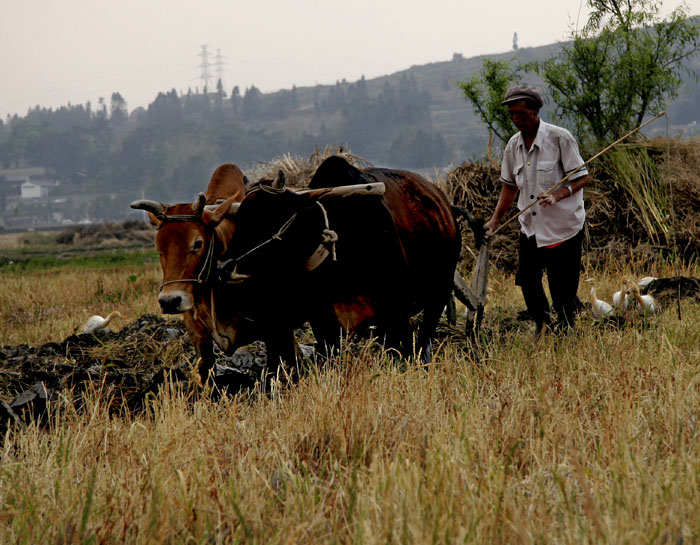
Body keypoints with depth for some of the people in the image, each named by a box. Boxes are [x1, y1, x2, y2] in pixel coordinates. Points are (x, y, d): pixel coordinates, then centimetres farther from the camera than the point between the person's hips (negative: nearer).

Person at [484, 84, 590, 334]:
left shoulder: (560, 138, -11)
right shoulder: (513, 145, 6)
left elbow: (583, 178, -10)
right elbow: (510, 185, 18)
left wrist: (557, 195, -26)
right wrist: (495, 220, 9)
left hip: (563, 226, -5)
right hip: (530, 226, 6)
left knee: (562, 288, -3)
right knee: (526, 280, 7)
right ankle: (542, 323, 29)